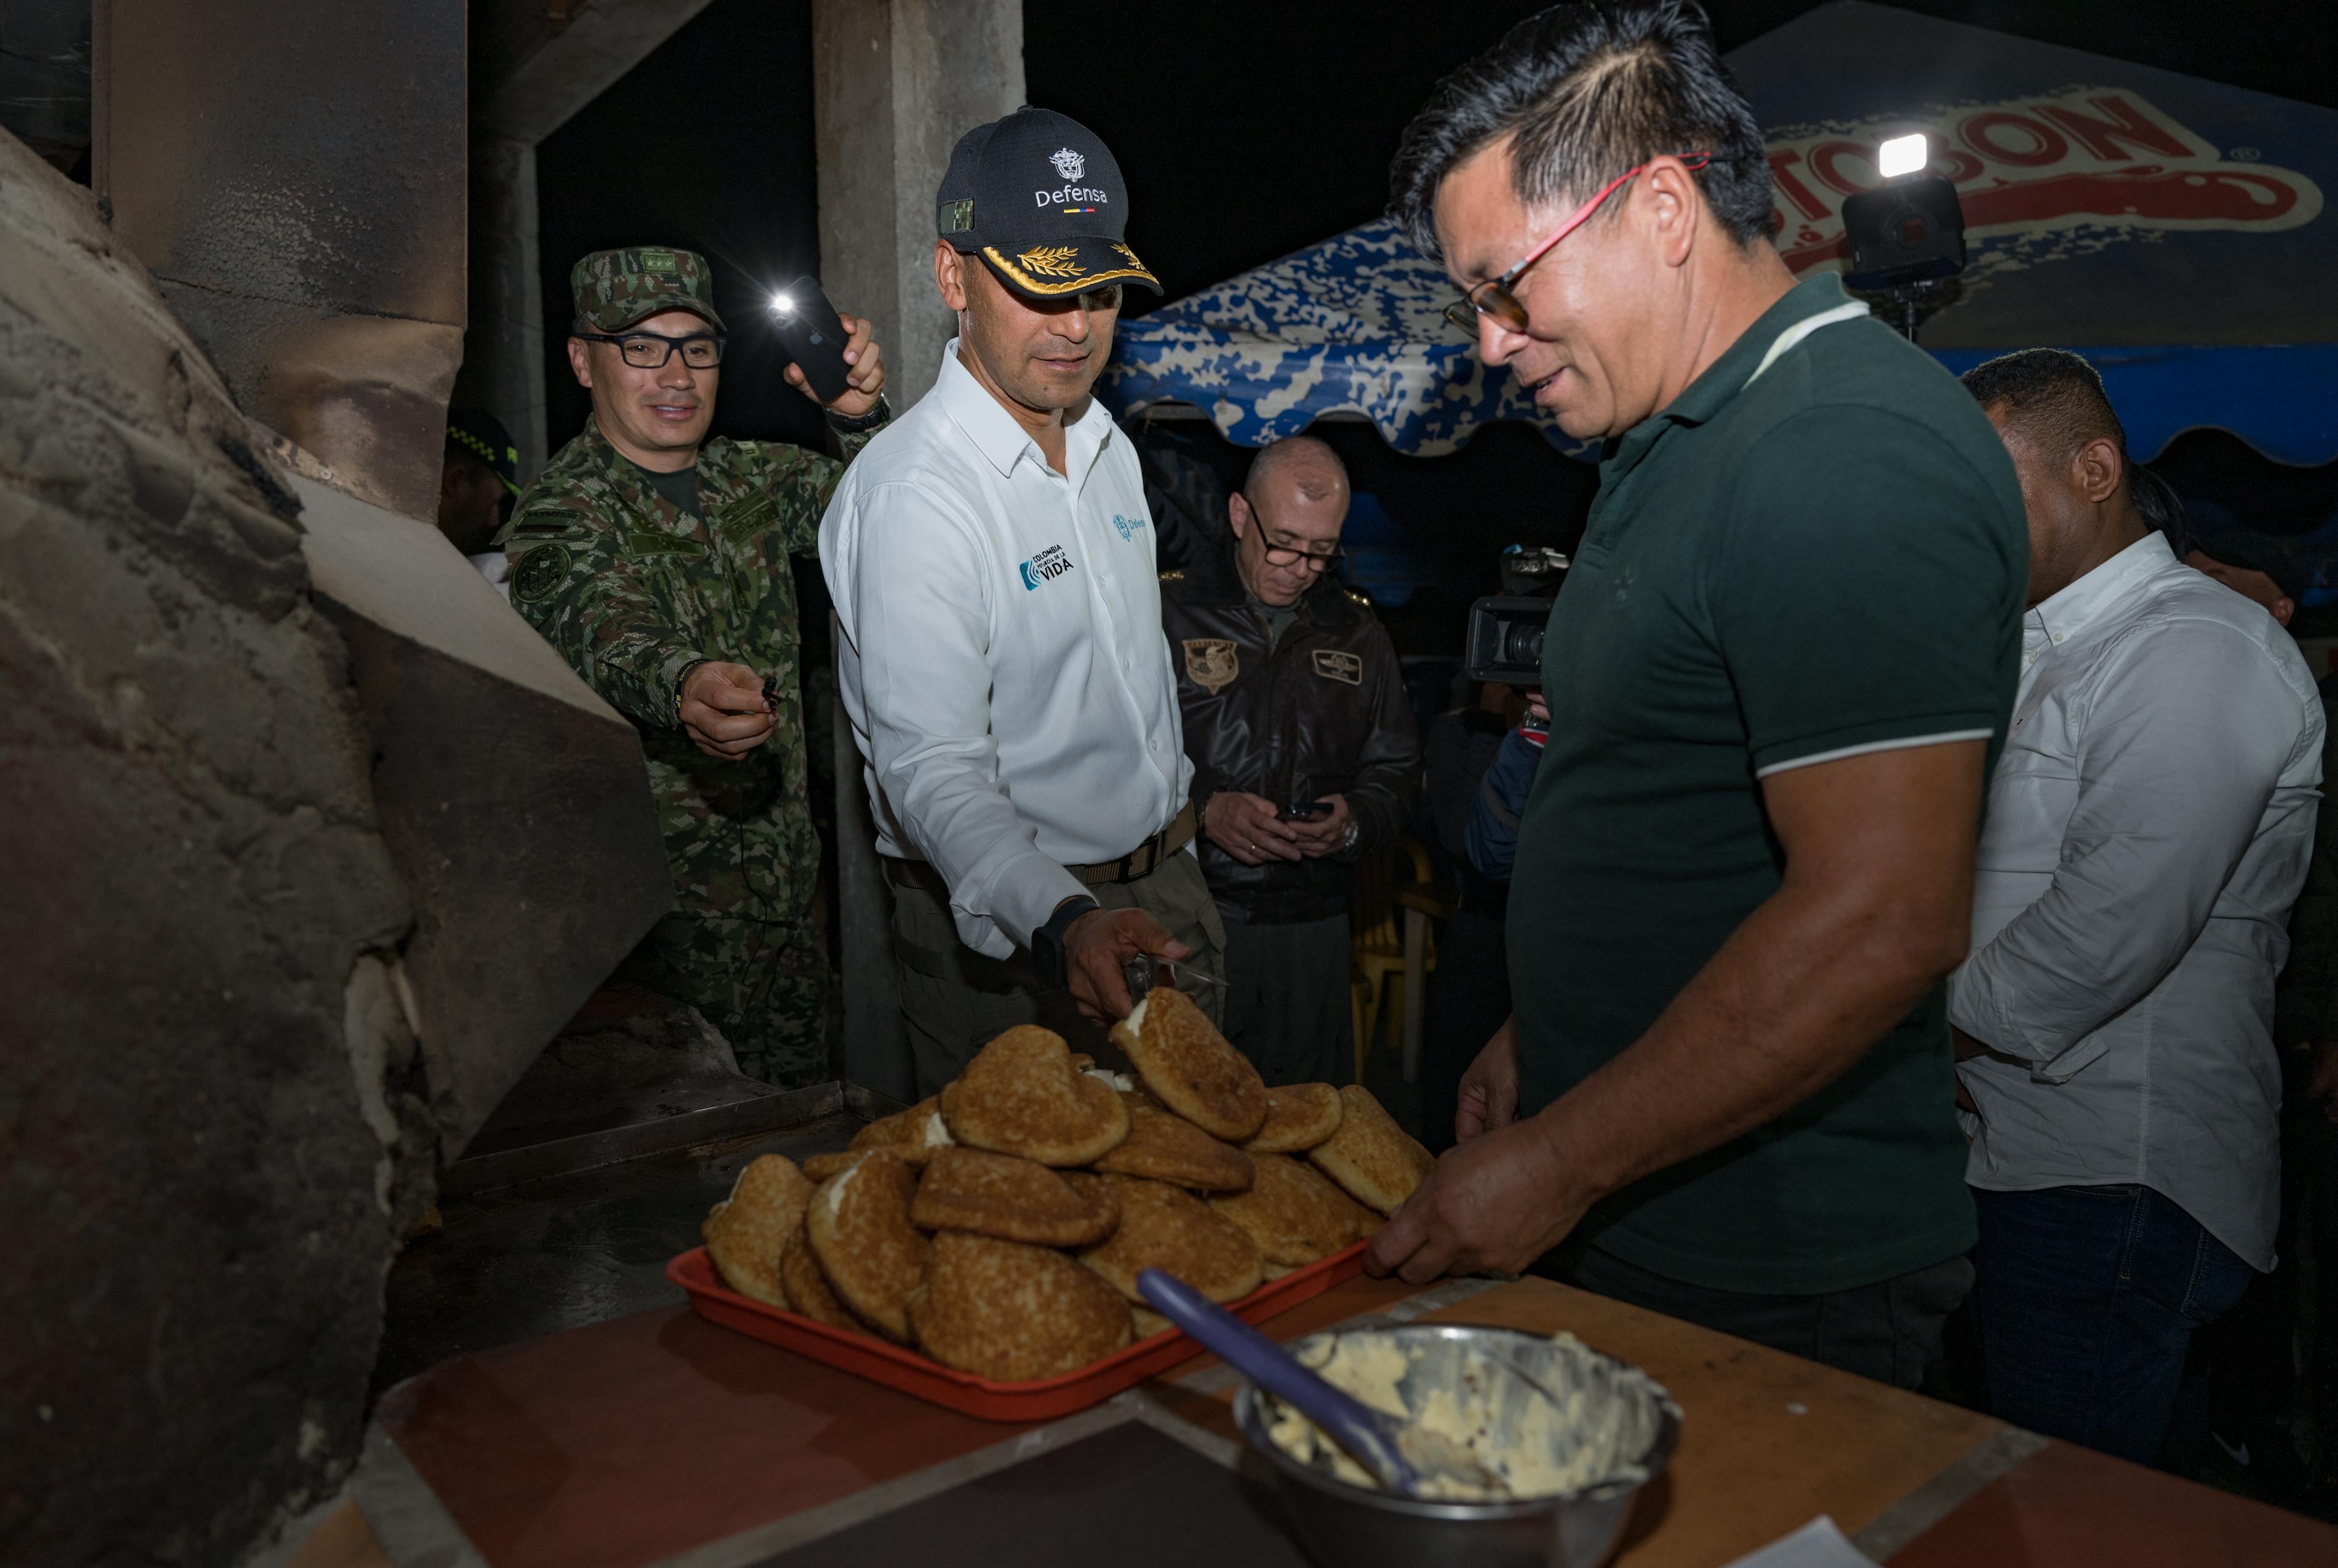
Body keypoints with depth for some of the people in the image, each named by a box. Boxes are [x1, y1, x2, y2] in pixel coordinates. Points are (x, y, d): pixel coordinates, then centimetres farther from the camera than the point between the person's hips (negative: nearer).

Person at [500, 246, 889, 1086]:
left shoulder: (750, 475, 7)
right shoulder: (561, 514, -13)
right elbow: (608, 635, -33)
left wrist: (861, 418, -26)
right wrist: (685, 683, -56)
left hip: (787, 862, 6)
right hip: (672, 904, -5)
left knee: (806, 1091, 19)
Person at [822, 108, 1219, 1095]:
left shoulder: (1109, 448, 7)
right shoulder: (911, 493, -22)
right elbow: (932, 771, -29)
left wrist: (1175, 849, 18)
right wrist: (1061, 922, -44)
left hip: (1162, 894, 8)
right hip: (1005, 928, -8)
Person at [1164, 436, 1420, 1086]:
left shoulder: (1359, 634, 14)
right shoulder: (1167, 612, 0)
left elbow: (1396, 770, 17)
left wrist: (1356, 821, -4)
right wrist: (1203, 810, -18)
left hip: (1313, 928, 4)